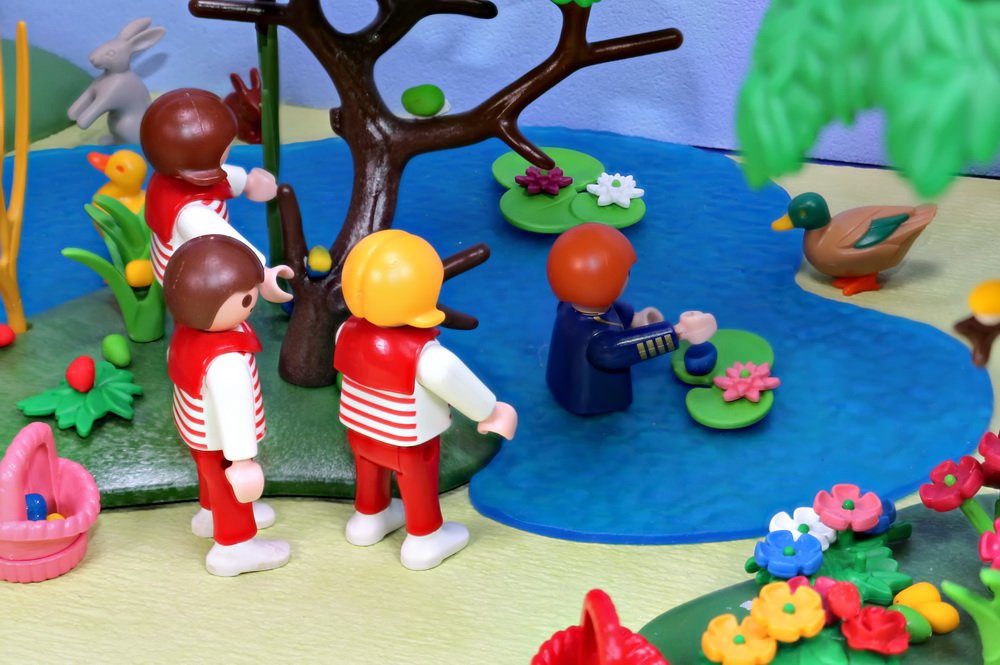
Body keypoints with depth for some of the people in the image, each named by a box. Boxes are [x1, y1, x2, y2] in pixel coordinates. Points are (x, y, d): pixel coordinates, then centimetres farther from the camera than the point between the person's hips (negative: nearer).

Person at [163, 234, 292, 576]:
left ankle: (211, 514, 61)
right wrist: (242, 459, -31)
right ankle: (234, 546, 40)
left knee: (213, 478, 35)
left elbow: (175, 361, 3)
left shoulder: (189, 328, -17)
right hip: (217, 438, -8)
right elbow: (232, 410, -40)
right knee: (232, 488, 18)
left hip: (197, 429, 8)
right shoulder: (226, 361, -45)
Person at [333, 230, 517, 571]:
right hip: (409, 443, -6)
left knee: (370, 478, 31)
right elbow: (450, 380, -37)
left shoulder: (349, 332, -17)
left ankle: (368, 519, 55)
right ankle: (424, 541, 41)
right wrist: (489, 412, -23)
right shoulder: (423, 354, -38)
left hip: (360, 431, 6)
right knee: (419, 492, 20)